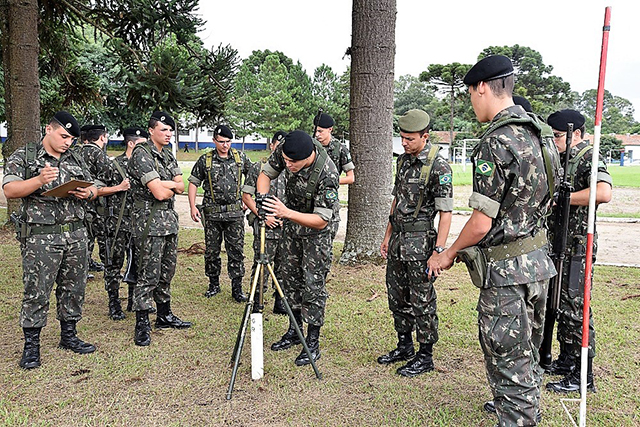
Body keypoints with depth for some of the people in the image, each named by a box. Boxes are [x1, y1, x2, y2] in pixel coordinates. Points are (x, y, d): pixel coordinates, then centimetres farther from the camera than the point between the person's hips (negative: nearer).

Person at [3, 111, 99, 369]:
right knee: (36, 291, -2)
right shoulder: (23, 157, 1)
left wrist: (88, 193, -3)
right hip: (40, 238, -5)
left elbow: (93, 188, 21)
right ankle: (31, 345, 11)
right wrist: (39, 180, -25)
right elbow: (9, 190, -10)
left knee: (74, 288, 11)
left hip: (76, 235, 5)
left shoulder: (76, 160, 16)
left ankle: (69, 336, 26)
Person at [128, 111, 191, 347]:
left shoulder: (168, 155, 15)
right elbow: (159, 193, -20)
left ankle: (165, 314, 28)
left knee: (167, 271, 16)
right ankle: (141, 325, 4)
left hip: (169, 219, 9)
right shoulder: (141, 154, -13)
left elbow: (181, 186, 8)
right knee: (149, 274, -5)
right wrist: (172, 187, 0)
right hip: (150, 221, -8)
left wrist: (164, 184, -10)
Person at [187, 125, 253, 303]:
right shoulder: (205, 160, 1)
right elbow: (193, 182, 4)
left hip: (235, 212, 0)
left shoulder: (240, 157, 5)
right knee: (211, 250, 8)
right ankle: (214, 284, 24)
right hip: (212, 213, 0)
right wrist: (193, 206, -5)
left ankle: (237, 288, 8)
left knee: (236, 250, 1)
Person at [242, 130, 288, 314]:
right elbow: (246, 196, -2)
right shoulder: (259, 168, -2)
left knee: (283, 266, 11)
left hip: (287, 227, 4)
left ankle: (280, 302, 22)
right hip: (265, 227, -4)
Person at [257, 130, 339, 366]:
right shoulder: (284, 151, -18)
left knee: (313, 285, -4)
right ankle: (294, 331, 29)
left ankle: (313, 343, 8)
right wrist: (262, 196, -22)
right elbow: (266, 174, -1)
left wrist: (287, 213, -42)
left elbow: (321, 220, -31)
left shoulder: (326, 174, -36)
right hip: (292, 225, 7)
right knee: (291, 278, 14)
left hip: (315, 233, -6)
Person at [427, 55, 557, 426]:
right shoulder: (535, 134, 9)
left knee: (509, 365, 3)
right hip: (538, 261, 10)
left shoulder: (496, 142, -20)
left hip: (507, 270, -10)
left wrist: (449, 254, -4)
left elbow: (482, 223, -20)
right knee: (528, 358, 24)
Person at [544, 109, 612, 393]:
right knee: (560, 305, 17)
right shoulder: (561, 157, 15)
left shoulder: (588, 157, -13)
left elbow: (603, 193, -32)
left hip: (577, 246, -9)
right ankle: (565, 361, 31)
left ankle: (583, 377, 7)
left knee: (575, 308, -4)